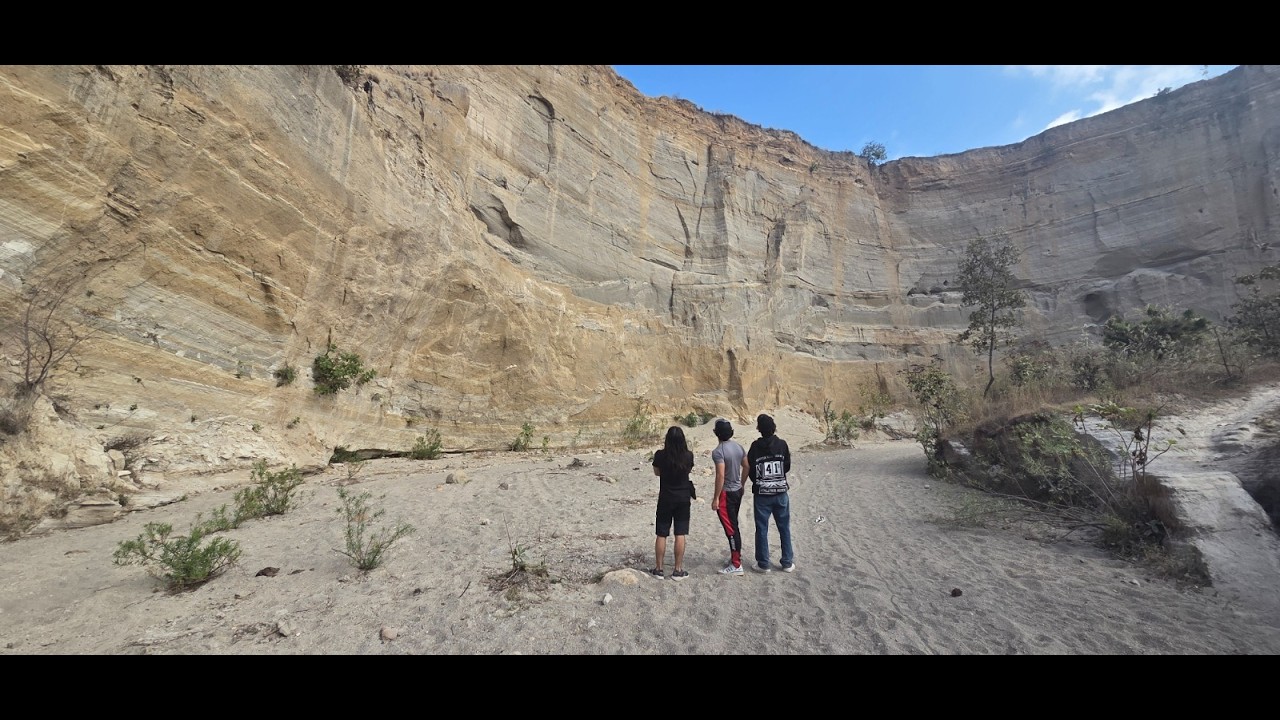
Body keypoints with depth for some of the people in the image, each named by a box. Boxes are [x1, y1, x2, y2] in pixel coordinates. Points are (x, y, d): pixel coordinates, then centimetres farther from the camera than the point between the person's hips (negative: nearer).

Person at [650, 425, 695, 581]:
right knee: (680, 534, 8)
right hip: (683, 498, 1)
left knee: (661, 534, 10)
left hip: (665, 498, -1)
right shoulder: (688, 456, -11)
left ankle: (658, 569, 19)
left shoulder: (661, 455, -15)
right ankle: (678, 570, 15)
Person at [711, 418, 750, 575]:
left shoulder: (718, 451, -21)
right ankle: (736, 556, 32)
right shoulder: (738, 446, 4)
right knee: (734, 526, 20)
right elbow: (746, 467, 12)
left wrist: (716, 498, -18)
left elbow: (720, 476, -24)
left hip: (726, 493, -8)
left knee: (730, 528, -1)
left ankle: (736, 565, 6)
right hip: (738, 491, 8)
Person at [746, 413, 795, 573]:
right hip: (781, 493, 2)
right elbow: (787, 467, 3)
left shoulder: (755, 446, -10)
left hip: (761, 494, -2)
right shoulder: (782, 444, -6)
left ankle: (763, 564, 14)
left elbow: (750, 470, -6)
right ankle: (787, 563, 21)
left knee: (762, 529, 8)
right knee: (784, 528, 13)